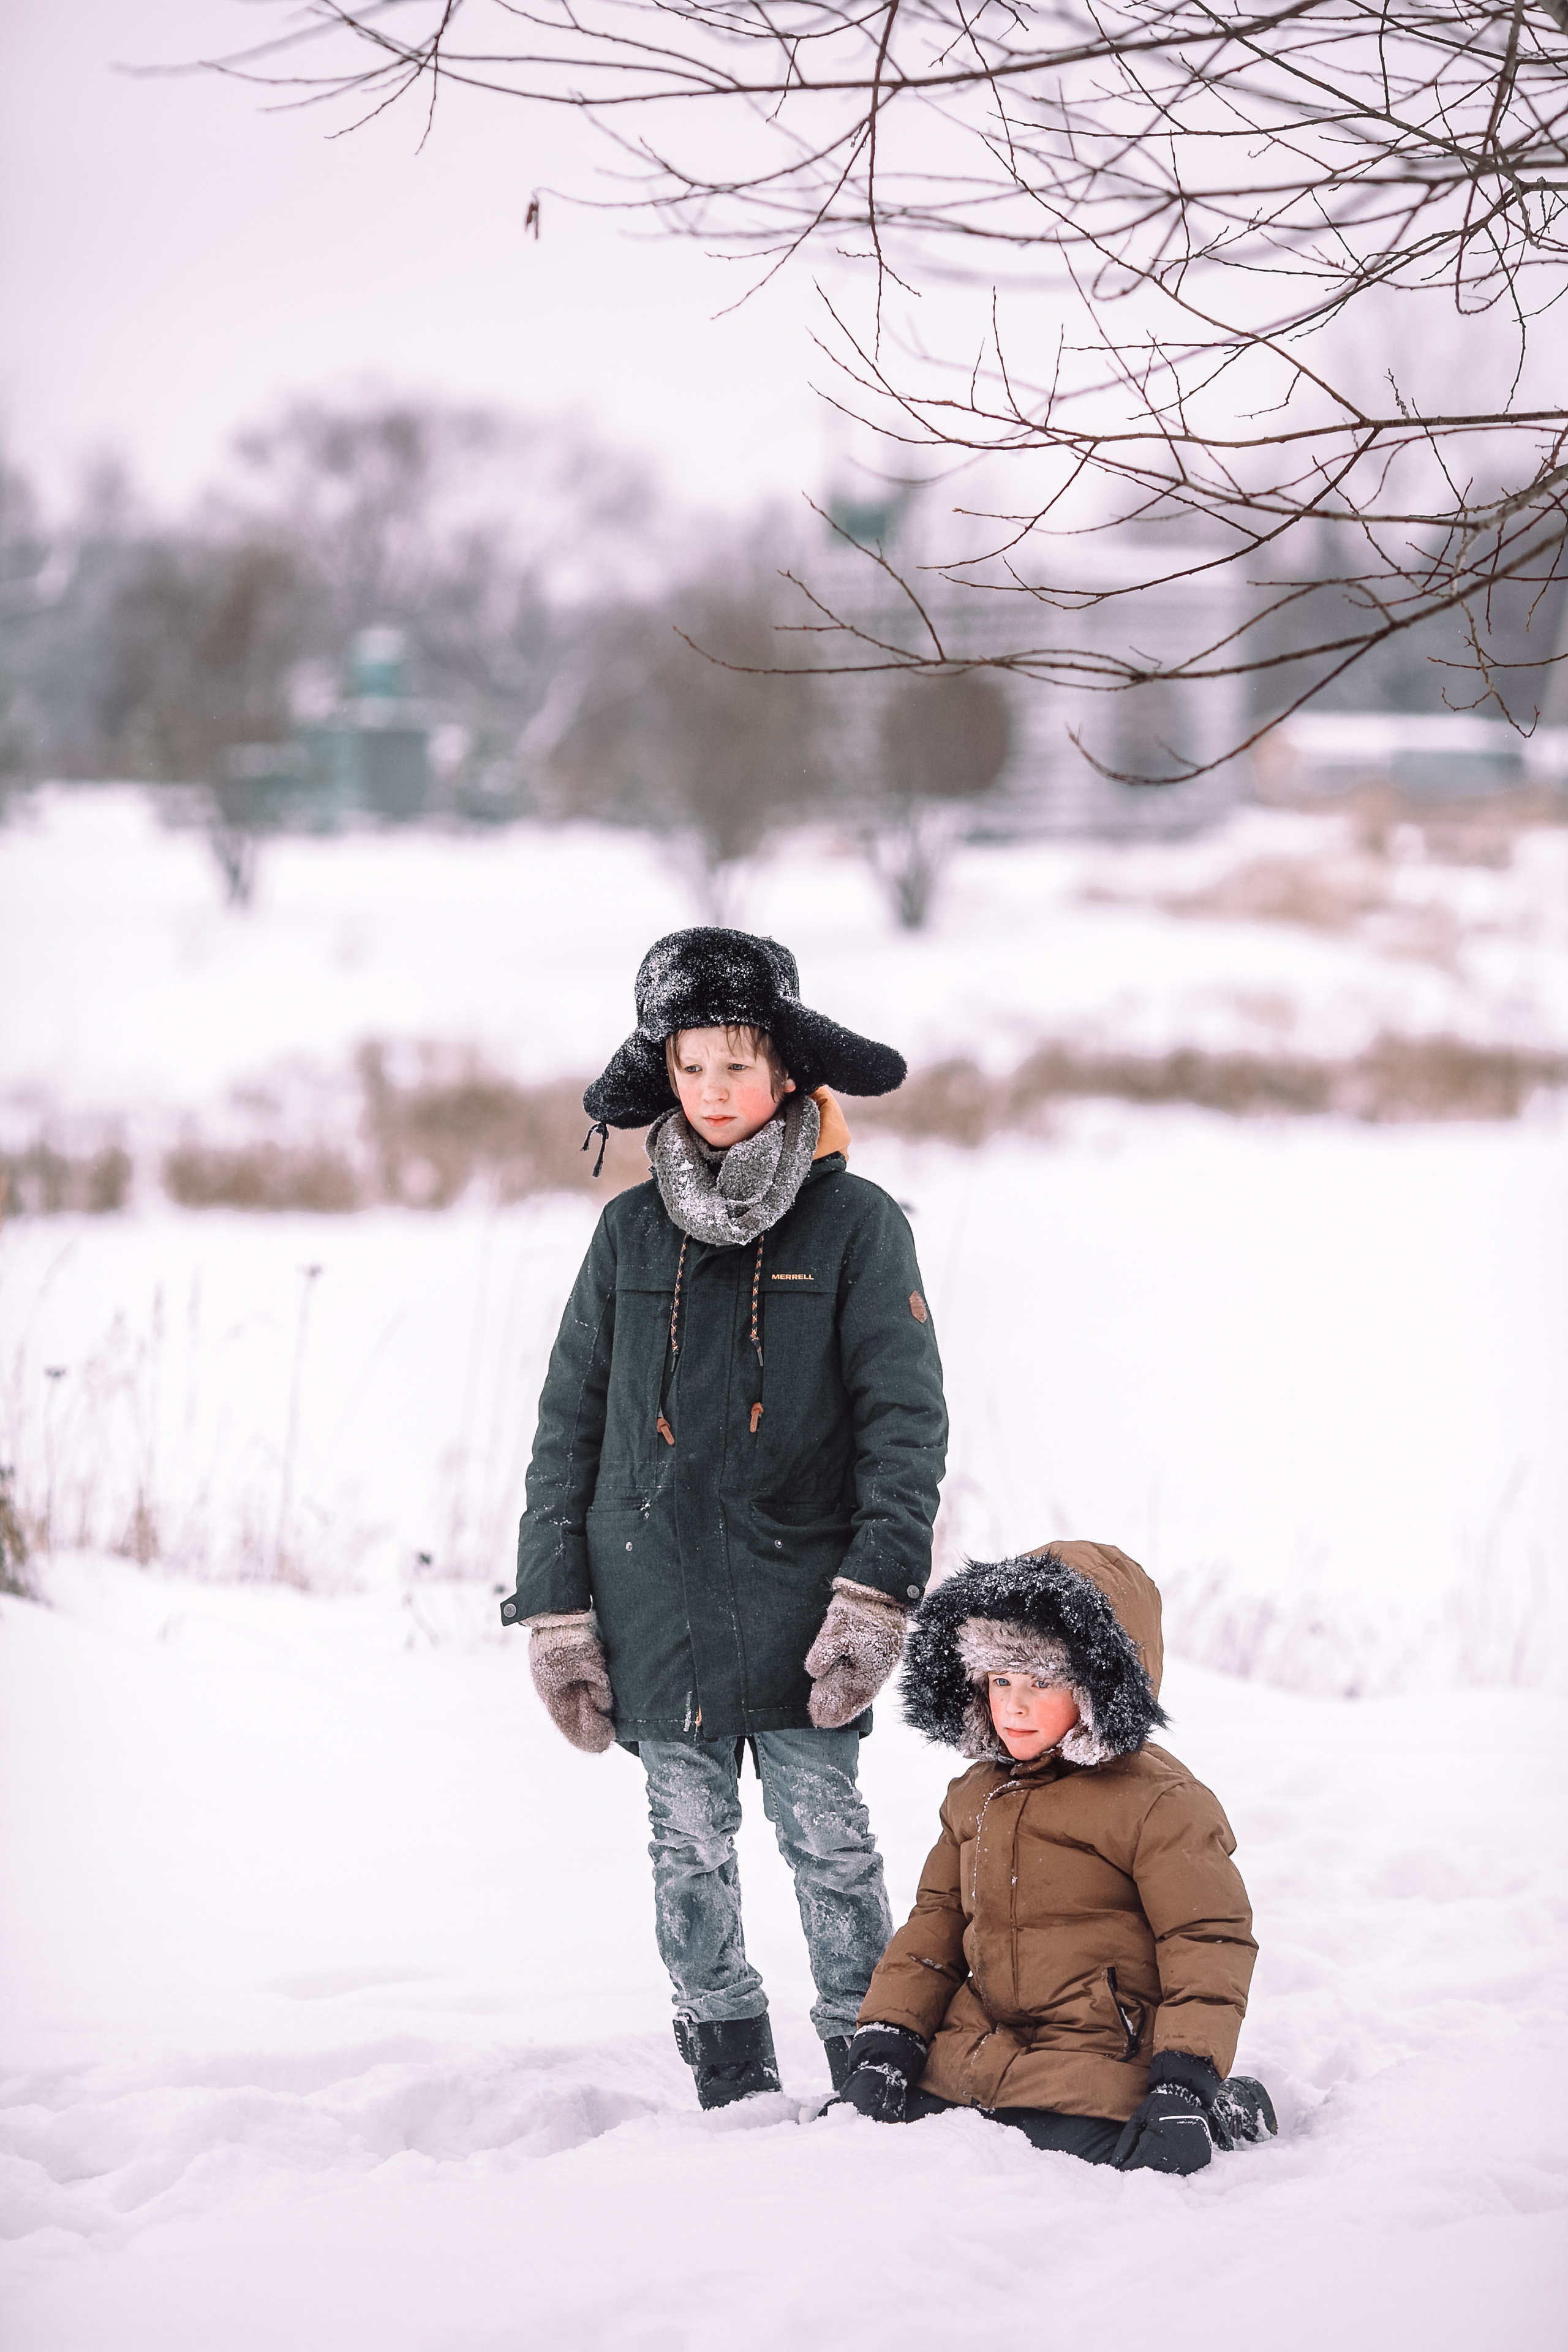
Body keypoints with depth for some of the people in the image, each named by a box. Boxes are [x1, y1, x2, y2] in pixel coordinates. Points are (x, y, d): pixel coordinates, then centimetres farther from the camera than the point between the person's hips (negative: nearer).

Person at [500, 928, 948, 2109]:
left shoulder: (857, 1224, -1)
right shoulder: (632, 1234, 8)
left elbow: (906, 1421, -4)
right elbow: (570, 1425, 11)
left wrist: (878, 1595, -15)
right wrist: (557, 1610, 5)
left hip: (798, 1604, -3)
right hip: (658, 1614, 3)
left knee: (829, 1845, -2)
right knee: (691, 1859, 8)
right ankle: (735, 2093, 18)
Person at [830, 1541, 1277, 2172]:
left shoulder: (1158, 1803, -8)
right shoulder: (973, 1797, 15)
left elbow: (1208, 1942, -11)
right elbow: (934, 1925, 19)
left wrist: (1185, 2085, -20)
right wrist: (884, 2048, 6)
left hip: (1099, 2066, -6)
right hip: (974, 2058, 6)